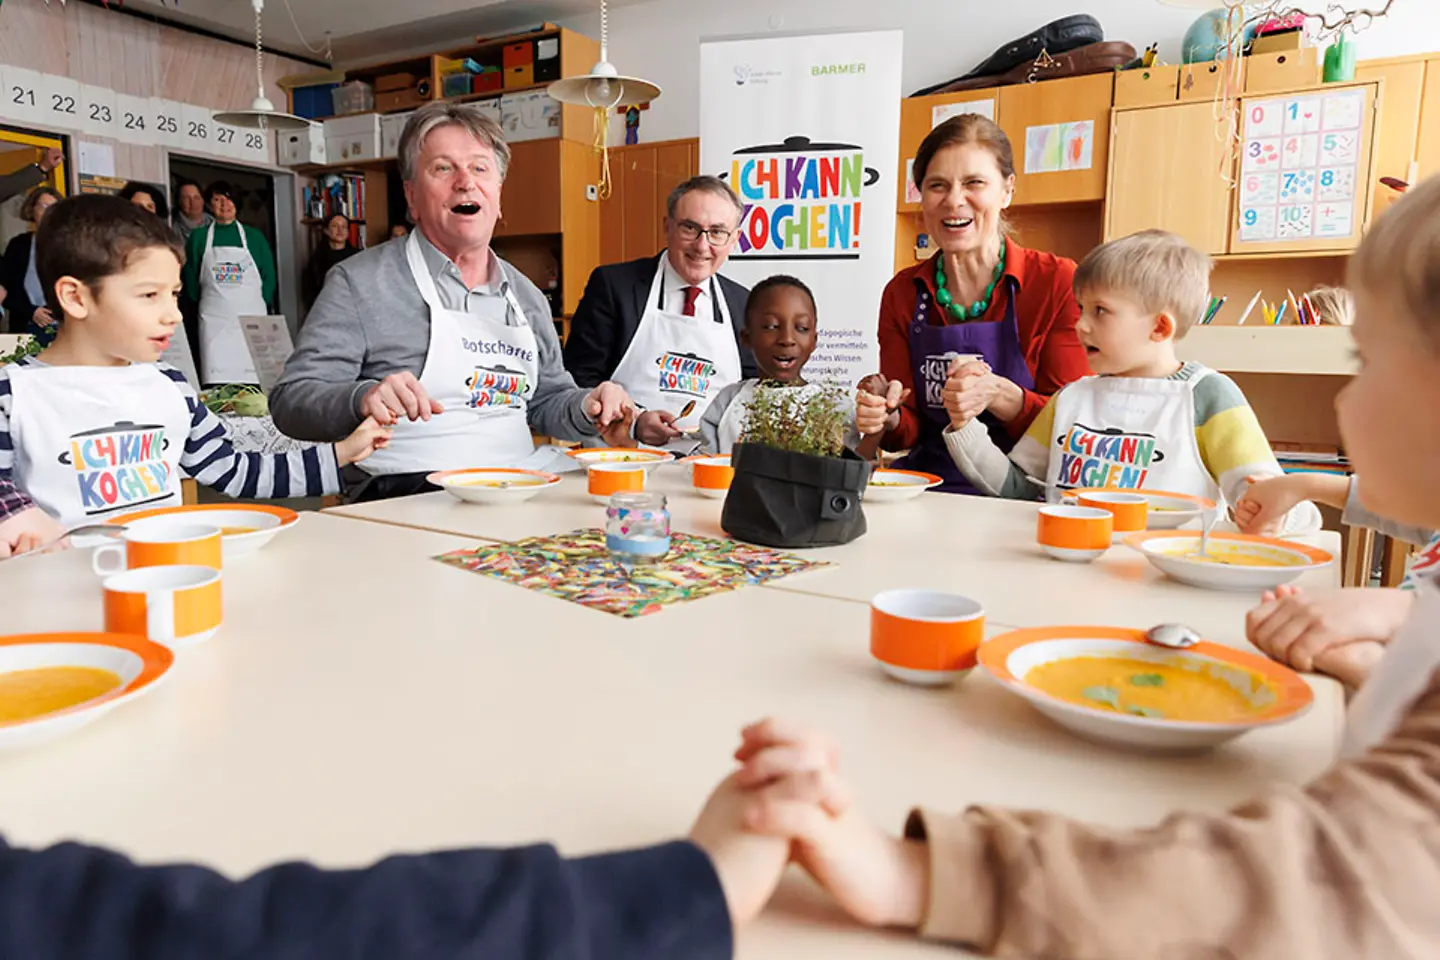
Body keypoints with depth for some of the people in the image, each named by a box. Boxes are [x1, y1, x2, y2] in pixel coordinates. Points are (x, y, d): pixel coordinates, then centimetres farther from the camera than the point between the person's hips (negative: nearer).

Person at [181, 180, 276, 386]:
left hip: (252, 320, 0)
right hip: (214, 321, 0)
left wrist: (262, 305, 2)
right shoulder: (199, 238, 9)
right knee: (216, 385, -7)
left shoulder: (253, 236, 10)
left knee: (254, 384, -5)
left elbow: (269, 276, 10)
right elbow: (191, 280, 12)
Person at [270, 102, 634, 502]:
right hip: (406, 502, -5)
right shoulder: (358, 281, 1)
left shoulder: (526, 297, 18)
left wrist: (587, 407, 4)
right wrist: (361, 399, -26)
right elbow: (290, 399, -4)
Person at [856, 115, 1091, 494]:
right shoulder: (902, 293, 5)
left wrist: (999, 396, -24)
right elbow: (909, 431, 6)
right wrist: (887, 417, -17)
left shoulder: (1059, 283, -5)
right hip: (927, 489, 3)